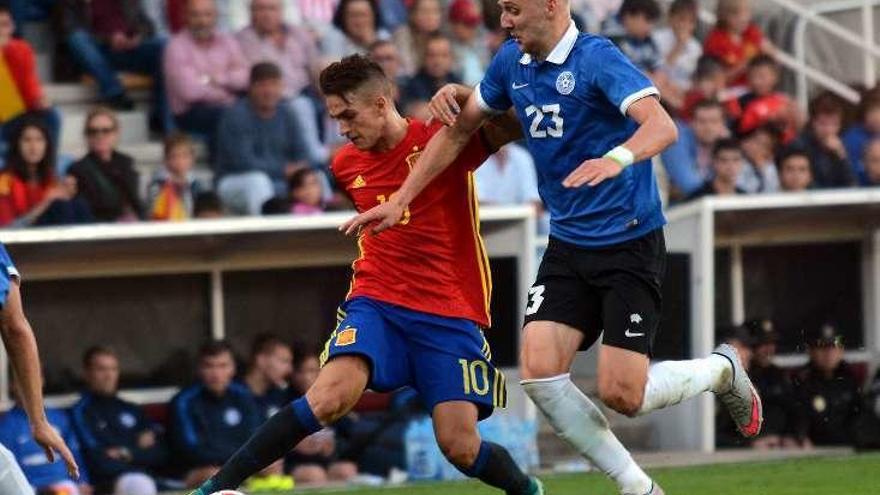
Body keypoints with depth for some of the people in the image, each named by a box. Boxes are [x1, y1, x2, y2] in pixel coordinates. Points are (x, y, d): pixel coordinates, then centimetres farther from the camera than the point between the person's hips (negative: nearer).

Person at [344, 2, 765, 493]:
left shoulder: (597, 58, -18)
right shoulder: (511, 61, 4)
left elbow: (662, 126, -32)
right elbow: (460, 130, 17)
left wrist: (618, 158, -52)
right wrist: (399, 201, 14)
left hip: (630, 244, -7)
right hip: (568, 245, 7)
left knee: (622, 394, -11)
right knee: (539, 371, -12)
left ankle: (721, 369, 21)